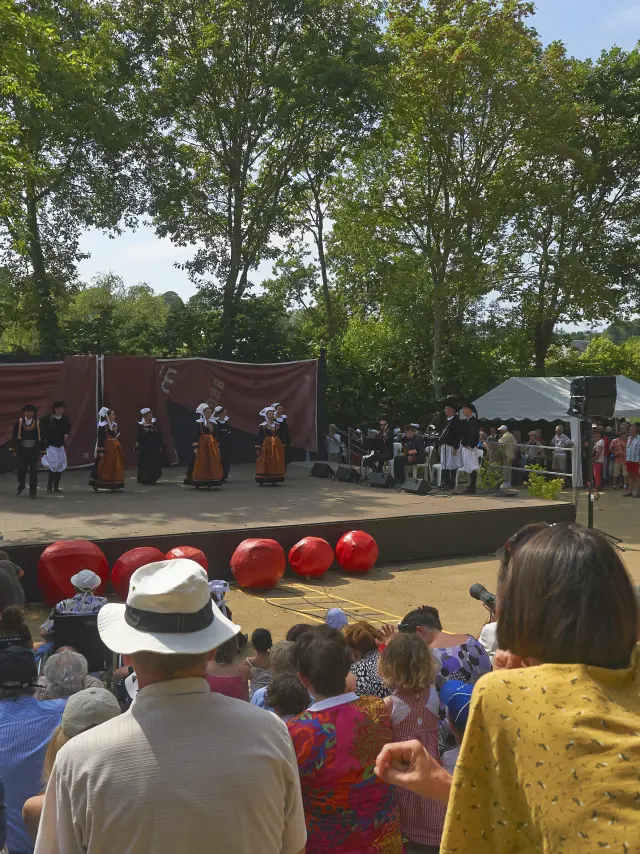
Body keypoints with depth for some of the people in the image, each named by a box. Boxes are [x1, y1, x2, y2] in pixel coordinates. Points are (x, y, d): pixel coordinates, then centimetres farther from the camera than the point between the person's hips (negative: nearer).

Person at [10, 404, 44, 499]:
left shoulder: (38, 423, -2)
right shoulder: (19, 422, -2)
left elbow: (41, 438, 1)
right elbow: (14, 436, 1)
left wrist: (41, 451, 0)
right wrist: (13, 450, -1)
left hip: (34, 451, 0)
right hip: (22, 450, 1)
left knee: (33, 471, 0)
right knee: (21, 470, 6)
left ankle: (33, 492, 7)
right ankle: (21, 486, 33)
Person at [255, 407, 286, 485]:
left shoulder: (278, 425, 8)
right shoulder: (262, 426, -5)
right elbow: (258, 438, -6)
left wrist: (283, 446, 11)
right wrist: (258, 449, -11)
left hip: (277, 446, 4)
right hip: (266, 446, -4)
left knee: (276, 464, 5)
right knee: (264, 464, -6)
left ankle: (275, 479, 14)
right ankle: (260, 480, -5)